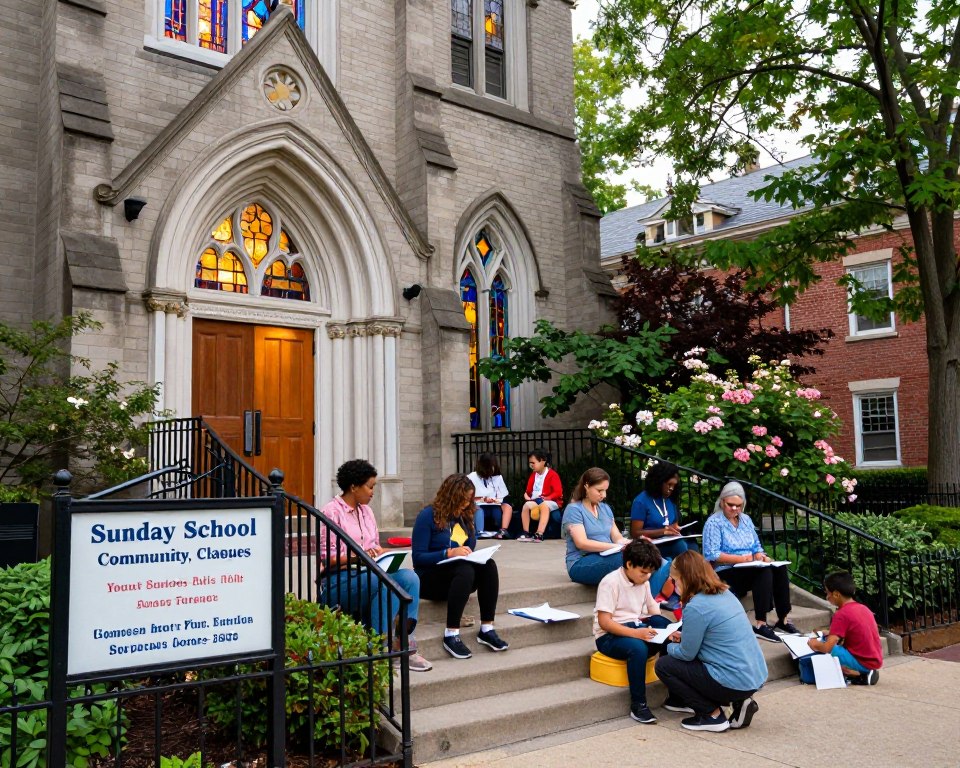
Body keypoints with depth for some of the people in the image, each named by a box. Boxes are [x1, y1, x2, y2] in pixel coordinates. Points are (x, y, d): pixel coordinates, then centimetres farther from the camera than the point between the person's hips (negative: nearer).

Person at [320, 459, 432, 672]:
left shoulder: (366, 510, 17)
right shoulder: (332, 511, -6)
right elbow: (327, 558, -11)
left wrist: (381, 552, -2)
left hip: (368, 574, 7)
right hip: (339, 580, -7)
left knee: (410, 577, -20)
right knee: (385, 581, -34)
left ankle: (404, 642, -24)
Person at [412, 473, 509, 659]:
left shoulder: (465, 517, 9)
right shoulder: (428, 516, -9)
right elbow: (418, 557, -13)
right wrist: (449, 553, -24)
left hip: (456, 577, 6)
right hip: (429, 578, -5)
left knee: (488, 565, -25)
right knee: (465, 570, -36)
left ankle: (487, 629, -25)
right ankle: (451, 635, -34)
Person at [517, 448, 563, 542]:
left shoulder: (552, 474, -8)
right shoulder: (533, 475, 13)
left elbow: (558, 492, -14)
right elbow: (529, 490, 16)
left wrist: (546, 498, -23)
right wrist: (527, 494, -6)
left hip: (551, 501, -6)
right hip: (535, 500, 6)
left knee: (544, 505, -39)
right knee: (526, 505, -24)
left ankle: (539, 534, -44)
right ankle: (526, 533, -20)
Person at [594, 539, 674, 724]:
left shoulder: (643, 582, 8)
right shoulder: (611, 582, -16)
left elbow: (653, 612, 10)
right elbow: (604, 622, -21)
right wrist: (636, 633, -32)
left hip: (637, 628, 7)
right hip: (609, 636, -7)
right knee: (638, 648, -37)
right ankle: (638, 705, -25)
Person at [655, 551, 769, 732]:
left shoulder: (695, 607, -17)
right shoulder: (725, 593, 8)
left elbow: (686, 654, -7)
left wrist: (669, 647, 13)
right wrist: (685, 637, 21)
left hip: (734, 683, -8)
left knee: (663, 665, 4)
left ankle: (712, 715, 2)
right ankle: (738, 701, 13)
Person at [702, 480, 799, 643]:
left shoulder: (746, 520, 15)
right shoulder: (714, 523, -6)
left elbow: (757, 546, 18)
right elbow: (712, 555, -15)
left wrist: (760, 556, -6)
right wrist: (741, 559, -21)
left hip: (750, 571, 7)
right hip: (726, 574, -6)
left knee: (779, 568, -20)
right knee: (764, 571, -31)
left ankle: (784, 619, -16)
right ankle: (761, 625, -32)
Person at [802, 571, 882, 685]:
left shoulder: (842, 614, -15)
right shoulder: (864, 608, 9)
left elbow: (827, 648, -21)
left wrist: (814, 644, 0)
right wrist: (831, 635, 16)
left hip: (861, 662, -9)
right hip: (875, 660, 9)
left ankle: (855, 674, -14)